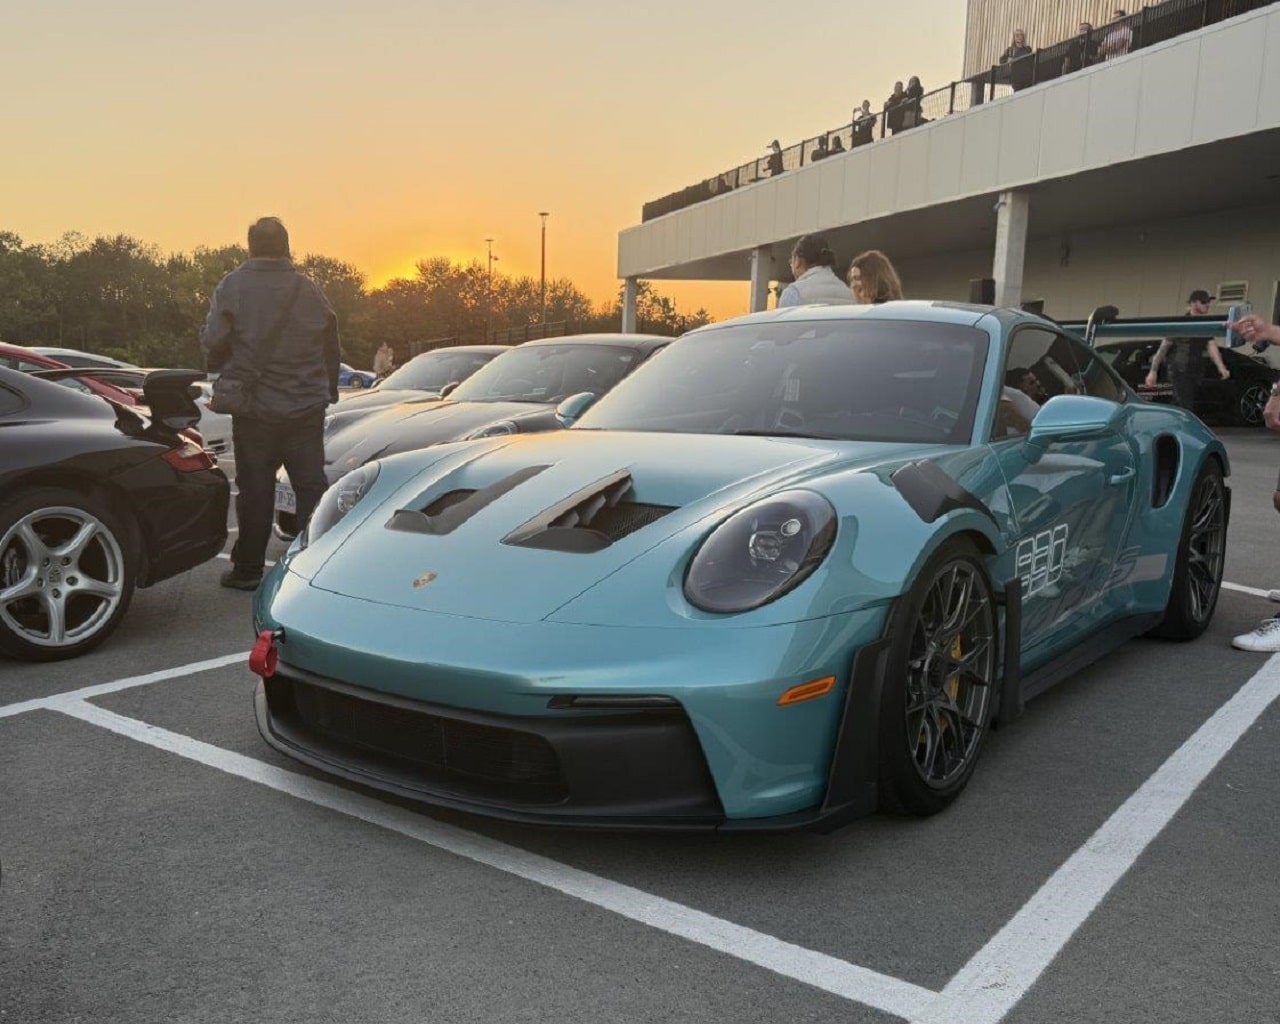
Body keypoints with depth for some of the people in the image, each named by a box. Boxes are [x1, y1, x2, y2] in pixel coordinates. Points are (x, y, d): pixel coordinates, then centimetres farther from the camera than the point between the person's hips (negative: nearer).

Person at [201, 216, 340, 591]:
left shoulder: (233, 286, -5)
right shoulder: (309, 289, 3)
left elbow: (213, 342, -7)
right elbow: (332, 347, 9)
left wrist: (225, 371, 14)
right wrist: (329, 390, 22)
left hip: (255, 406, -2)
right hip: (306, 406, 2)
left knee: (255, 489, 5)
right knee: (312, 486, 7)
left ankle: (248, 569, 13)